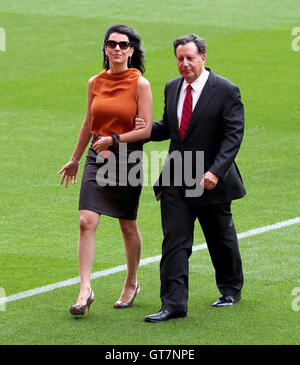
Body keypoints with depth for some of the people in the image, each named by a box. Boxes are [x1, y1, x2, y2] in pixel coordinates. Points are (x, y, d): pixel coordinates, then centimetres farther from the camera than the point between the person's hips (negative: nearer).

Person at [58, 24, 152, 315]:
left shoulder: (140, 84, -7)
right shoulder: (95, 83, 6)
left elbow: (146, 130, -9)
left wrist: (113, 140, -16)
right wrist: (74, 159, 25)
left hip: (128, 158, -3)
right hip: (97, 158, 3)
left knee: (128, 226, 10)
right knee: (87, 222, -11)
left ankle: (131, 283, 30)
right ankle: (85, 289, -13)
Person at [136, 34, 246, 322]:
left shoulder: (225, 91, -10)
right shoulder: (172, 88, 7)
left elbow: (233, 135, -14)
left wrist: (216, 171, -25)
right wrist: (148, 128, -4)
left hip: (211, 180, -4)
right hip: (175, 180, 4)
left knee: (221, 239, 14)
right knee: (174, 242, -6)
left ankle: (231, 290, 36)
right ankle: (173, 304, -8)